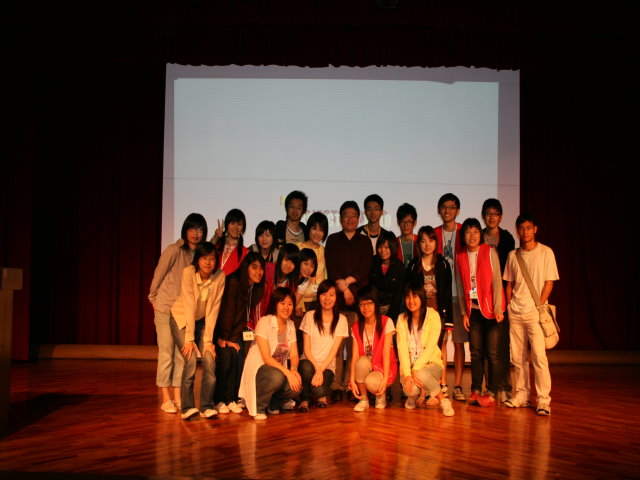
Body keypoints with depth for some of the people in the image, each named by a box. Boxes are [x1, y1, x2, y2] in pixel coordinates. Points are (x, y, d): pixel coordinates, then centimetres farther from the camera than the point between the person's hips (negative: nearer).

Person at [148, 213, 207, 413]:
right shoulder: (173, 251, -13)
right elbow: (158, 276, -3)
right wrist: (154, 299, 5)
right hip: (165, 308, -5)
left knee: (182, 354, 7)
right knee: (166, 353, -1)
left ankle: (177, 397, 15)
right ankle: (166, 399, 8)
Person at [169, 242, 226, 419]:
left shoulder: (220, 276, -17)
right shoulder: (188, 272, -24)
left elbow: (213, 309, -16)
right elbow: (189, 306, -27)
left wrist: (208, 340, -19)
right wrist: (189, 338, -28)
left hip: (203, 320, 3)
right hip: (181, 318, -3)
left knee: (210, 359, -14)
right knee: (191, 359, -20)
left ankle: (207, 406, -1)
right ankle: (187, 407, -10)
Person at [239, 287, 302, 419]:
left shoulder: (291, 325, 7)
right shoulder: (265, 322, -14)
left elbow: (294, 355, 3)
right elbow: (266, 357, -20)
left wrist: (294, 369, -20)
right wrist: (287, 372, -31)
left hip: (279, 370, 6)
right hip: (257, 368, -6)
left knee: (296, 387, -25)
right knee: (277, 377, -39)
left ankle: (273, 405, 8)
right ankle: (258, 408, -11)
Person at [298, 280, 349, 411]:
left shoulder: (341, 320, 2)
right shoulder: (310, 316, 2)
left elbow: (334, 350, -5)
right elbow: (306, 348, -2)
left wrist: (321, 370, -18)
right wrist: (316, 367, -18)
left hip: (328, 366, -1)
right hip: (309, 362, 1)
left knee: (319, 390, -31)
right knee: (306, 367, -36)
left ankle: (321, 395, 8)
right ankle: (304, 399, -7)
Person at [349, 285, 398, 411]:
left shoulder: (386, 322, -6)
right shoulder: (356, 327, 4)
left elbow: (386, 352, -13)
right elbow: (355, 355, -5)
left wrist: (385, 379, -21)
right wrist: (352, 381, -16)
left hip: (383, 367, -3)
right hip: (365, 367, 3)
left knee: (372, 382, -35)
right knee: (363, 361, -33)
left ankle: (381, 395, 4)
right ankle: (363, 399, -11)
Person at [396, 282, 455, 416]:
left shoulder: (433, 316, -6)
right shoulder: (402, 319, 3)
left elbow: (430, 347, -13)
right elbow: (402, 348, -6)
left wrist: (415, 369, -22)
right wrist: (407, 374, -20)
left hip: (430, 363, -2)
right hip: (409, 366, 2)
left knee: (421, 374, -36)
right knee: (410, 389, -29)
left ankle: (444, 401, -11)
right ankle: (413, 394, 9)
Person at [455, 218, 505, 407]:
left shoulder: (489, 252, -5)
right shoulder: (460, 257, 6)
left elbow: (497, 281, -8)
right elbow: (461, 287, 8)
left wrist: (497, 309, -12)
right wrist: (464, 312, 5)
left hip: (491, 309, -3)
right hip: (473, 310, 4)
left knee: (492, 352, -3)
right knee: (476, 352, 6)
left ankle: (492, 393, 5)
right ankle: (475, 391, 15)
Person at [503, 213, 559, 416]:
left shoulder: (545, 252, -1)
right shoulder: (513, 255, 11)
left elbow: (549, 282, -3)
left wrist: (539, 307, -9)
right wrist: (509, 306, 6)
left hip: (535, 312, -4)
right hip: (515, 312, 4)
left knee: (539, 356, -9)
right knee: (517, 357, 7)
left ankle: (543, 400, -4)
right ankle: (522, 395, 16)